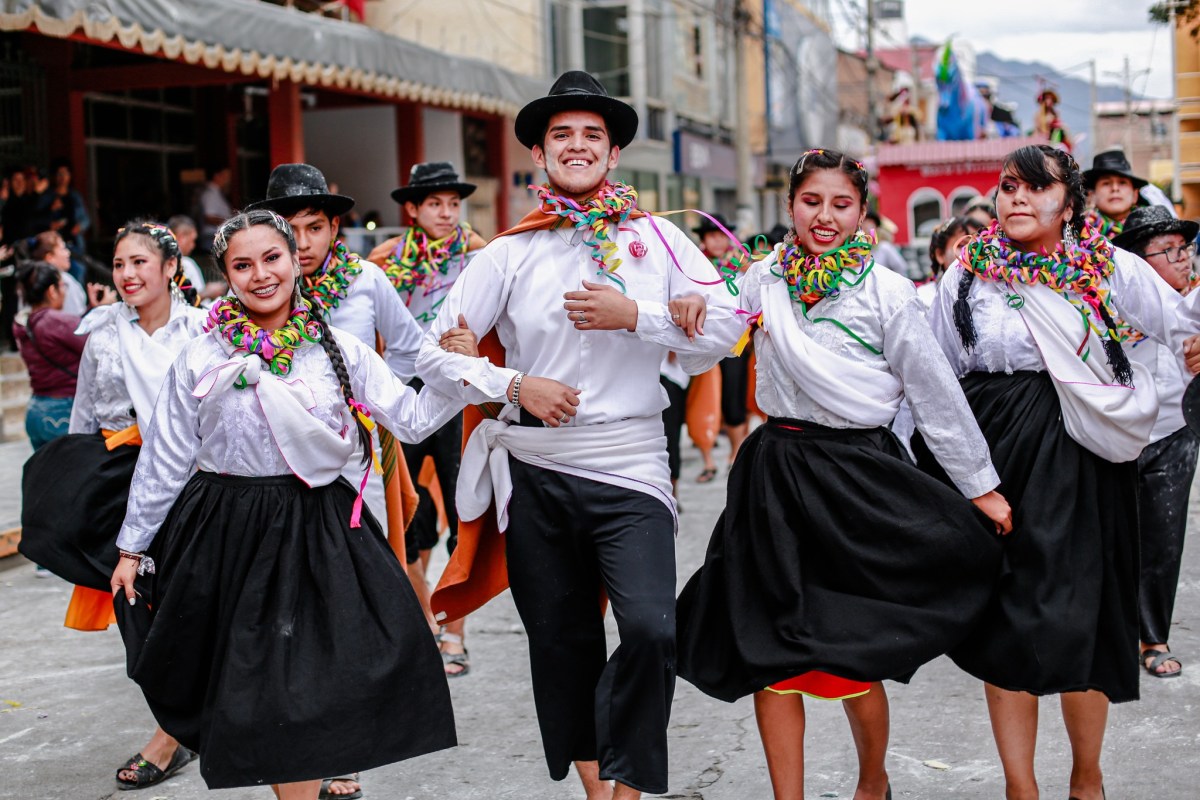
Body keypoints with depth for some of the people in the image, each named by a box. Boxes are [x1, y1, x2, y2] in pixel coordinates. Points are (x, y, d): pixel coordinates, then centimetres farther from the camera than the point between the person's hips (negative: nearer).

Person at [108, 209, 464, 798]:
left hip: (319, 528, 1)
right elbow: (163, 461, 5)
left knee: (310, 680, -1)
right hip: (227, 534, -1)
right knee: (257, 684, 4)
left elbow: (412, 418, 3)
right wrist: (133, 546, 9)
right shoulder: (200, 360, 0)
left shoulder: (339, 351, 4)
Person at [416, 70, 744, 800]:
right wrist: (514, 385, -9)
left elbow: (726, 328, -4)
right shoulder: (510, 253, 5)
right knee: (561, 644, 10)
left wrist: (634, 316, -15)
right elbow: (436, 354, 5)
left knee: (653, 630, -19)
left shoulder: (656, 239, 4)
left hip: (630, 465, -1)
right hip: (535, 469, 2)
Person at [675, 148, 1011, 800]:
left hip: (859, 474, -3)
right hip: (775, 472, 3)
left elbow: (936, 394, 1)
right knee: (770, 650, 4)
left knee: (856, 654, 2)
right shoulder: (763, 281, 5)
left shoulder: (887, 292, -3)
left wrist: (981, 485, 4)